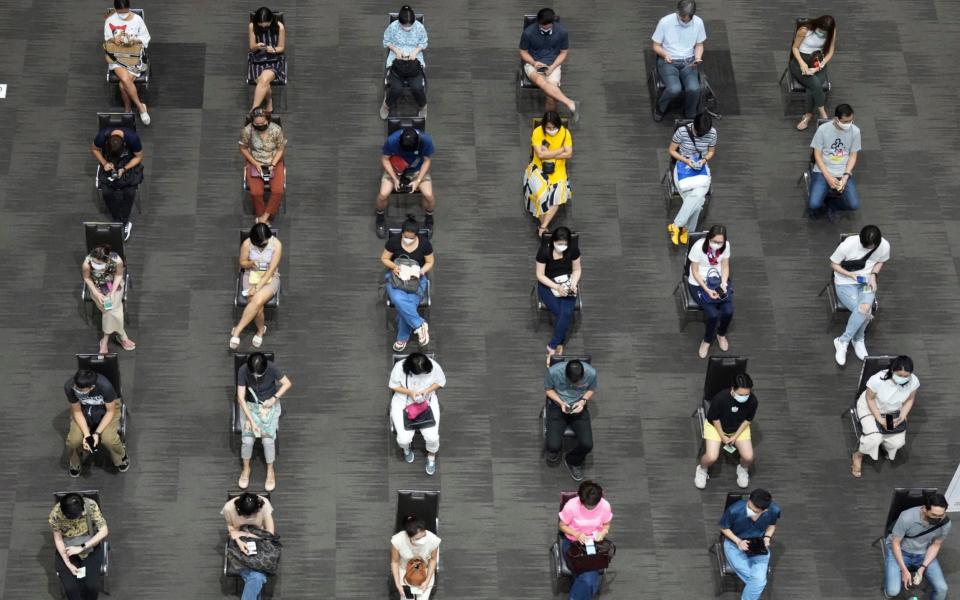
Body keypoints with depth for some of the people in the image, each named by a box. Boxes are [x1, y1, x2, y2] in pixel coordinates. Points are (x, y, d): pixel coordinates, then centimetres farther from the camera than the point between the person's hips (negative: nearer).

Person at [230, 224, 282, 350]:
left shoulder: (276, 244, -16)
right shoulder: (247, 243, -11)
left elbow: (271, 269, -17)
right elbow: (242, 263, 4)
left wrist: (258, 287, -25)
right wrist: (251, 263, -21)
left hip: (270, 278, -1)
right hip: (251, 276, 1)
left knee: (258, 301, -32)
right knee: (257, 305, -28)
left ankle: (237, 331, -24)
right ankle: (261, 329, 1)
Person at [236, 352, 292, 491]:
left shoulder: (273, 368, -23)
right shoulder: (243, 370, -23)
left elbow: (287, 384, -8)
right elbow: (241, 397, -20)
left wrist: (274, 399, -18)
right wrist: (251, 420, -26)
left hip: (270, 405, 0)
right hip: (249, 406, 0)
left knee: (268, 439, -19)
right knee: (247, 439, -19)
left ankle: (270, 471, 6)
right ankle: (246, 469, 9)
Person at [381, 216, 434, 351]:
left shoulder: (424, 243, -9)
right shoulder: (394, 241, -10)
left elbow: (430, 262, 3)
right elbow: (384, 258, 1)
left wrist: (421, 271, -17)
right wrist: (394, 266, -19)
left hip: (416, 278, 0)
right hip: (396, 276, 0)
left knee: (410, 303, -29)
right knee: (399, 300, -35)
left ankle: (403, 338, -10)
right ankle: (420, 325, -22)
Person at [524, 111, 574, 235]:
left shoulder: (565, 132, -11)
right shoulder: (537, 132, -18)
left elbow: (569, 154, -14)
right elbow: (540, 154, -24)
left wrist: (549, 154, -22)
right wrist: (561, 150, -19)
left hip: (557, 169, 2)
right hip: (539, 168, -2)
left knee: (558, 196, -15)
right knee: (541, 193, -21)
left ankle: (543, 227, -9)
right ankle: (543, 225, -5)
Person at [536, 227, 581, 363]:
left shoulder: (573, 249, -13)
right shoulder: (544, 251, -20)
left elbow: (576, 270, 1)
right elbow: (540, 275, -14)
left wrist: (573, 285, -18)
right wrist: (557, 287, -25)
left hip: (567, 283, 2)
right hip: (547, 284, -1)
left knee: (567, 312, -26)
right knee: (559, 313, -26)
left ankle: (552, 347, -20)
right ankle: (559, 345, -10)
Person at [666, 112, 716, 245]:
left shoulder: (712, 133, -9)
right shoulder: (682, 131, -17)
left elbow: (711, 152, 8)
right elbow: (672, 151, -5)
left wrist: (704, 160, -14)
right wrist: (686, 160, -19)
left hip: (701, 168, 2)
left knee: (698, 195, -29)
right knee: (697, 201, -28)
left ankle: (676, 226, -15)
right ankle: (687, 230, -12)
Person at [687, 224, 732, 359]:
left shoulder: (726, 246, -13)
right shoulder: (698, 247, -26)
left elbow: (725, 267, 0)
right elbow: (695, 272, -17)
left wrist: (723, 283, -17)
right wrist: (707, 290, -25)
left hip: (718, 280, 4)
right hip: (699, 283, -4)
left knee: (728, 311, -15)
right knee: (712, 314, -21)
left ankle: (721, 334, 19)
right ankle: (707, 340, 10)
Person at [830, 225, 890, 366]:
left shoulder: (884, 246, -14)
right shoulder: (848, 245, -23)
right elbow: (834, 264, -7)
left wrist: (873, 275, -10)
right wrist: (850, 275, -22)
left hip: (867, 282, 3)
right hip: (845, 283, -3)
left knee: (865, 308, -30)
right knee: (865, 311, -28)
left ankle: (843, 341, -13)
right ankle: (858, 340, -3)